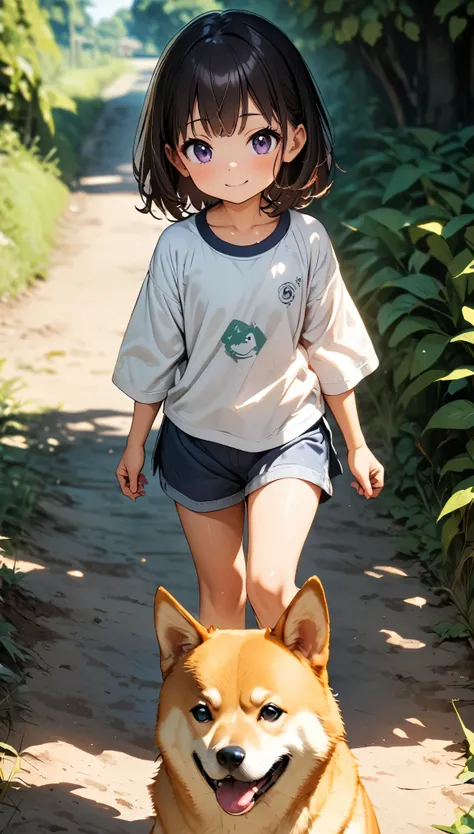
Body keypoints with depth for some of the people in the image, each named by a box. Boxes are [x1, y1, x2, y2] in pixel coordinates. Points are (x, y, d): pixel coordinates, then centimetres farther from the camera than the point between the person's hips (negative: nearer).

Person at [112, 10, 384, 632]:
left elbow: (332, 351, -1)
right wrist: (136, 443, 7)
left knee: (269, 583, -17)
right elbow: (153, 356, -1)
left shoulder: (306, 242, -13)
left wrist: (357, 445, 6)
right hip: (199, 440, 1)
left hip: (290, 438, -1)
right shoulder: (179, 249, -14)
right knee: (219, 592, 13)